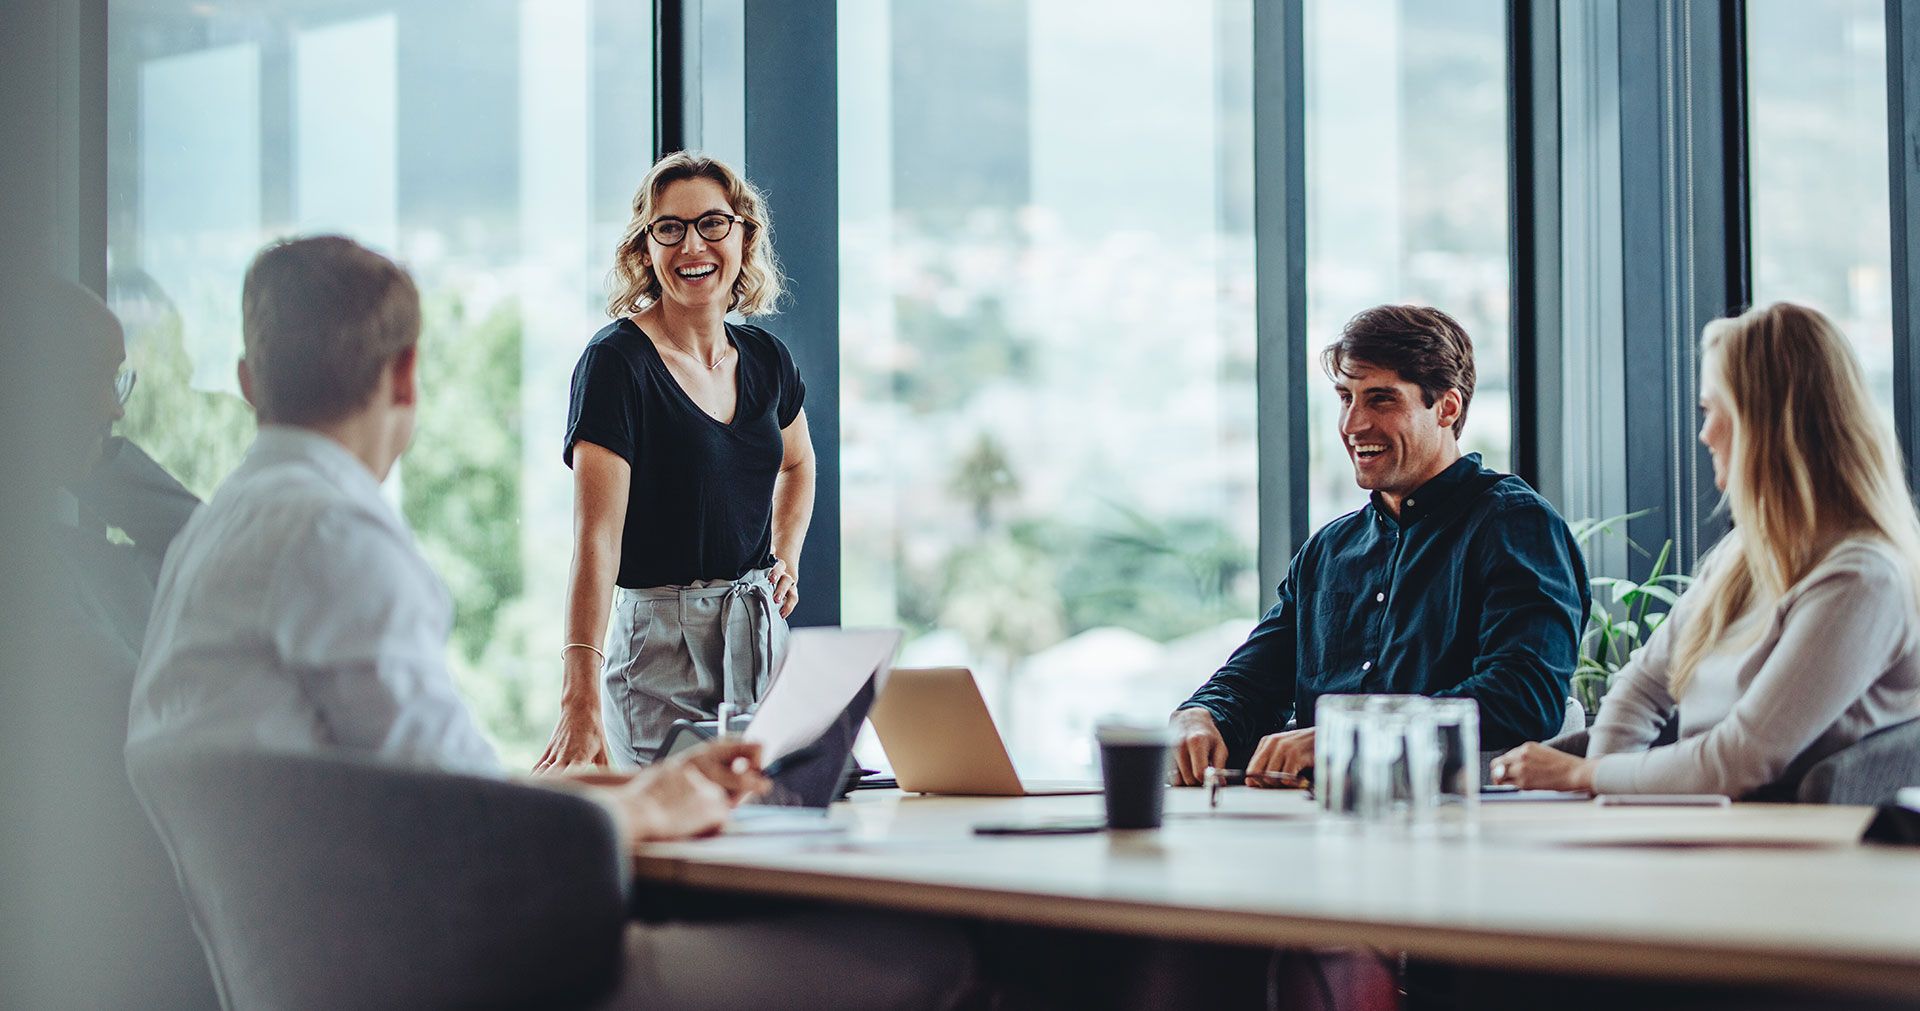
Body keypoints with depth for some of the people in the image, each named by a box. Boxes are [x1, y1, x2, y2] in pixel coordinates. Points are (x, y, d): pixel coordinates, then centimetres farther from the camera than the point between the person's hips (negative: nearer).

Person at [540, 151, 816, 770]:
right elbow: (597, 538, -23)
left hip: (762, 631, 6)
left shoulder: (764, 359, 7)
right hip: (660, 644, -6)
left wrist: (786, 560, 12)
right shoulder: (617, 360, -13)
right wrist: (581, 700, -33)